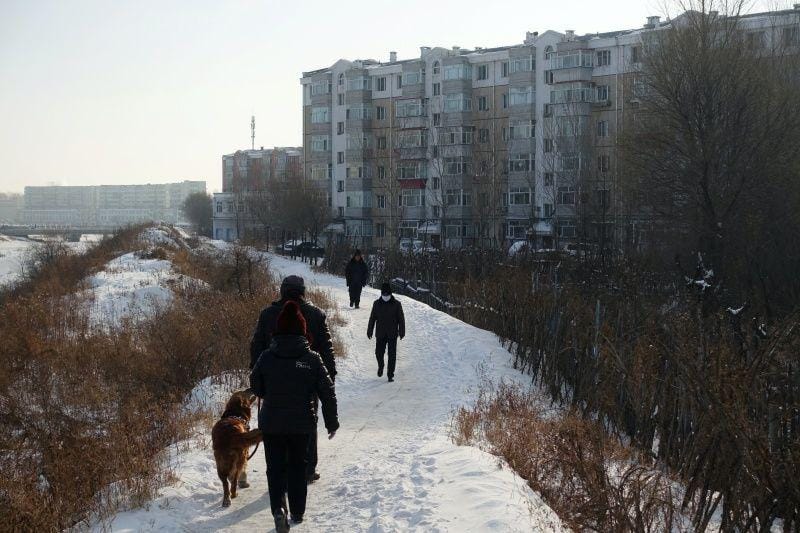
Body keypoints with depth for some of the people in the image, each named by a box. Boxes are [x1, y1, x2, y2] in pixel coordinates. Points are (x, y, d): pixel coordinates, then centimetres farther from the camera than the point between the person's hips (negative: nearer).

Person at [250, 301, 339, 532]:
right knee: (297, 467, 16)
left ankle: (278, 508, -13)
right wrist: (332, 421, 7)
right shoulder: (312, 358, -8)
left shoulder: (266, 357, -8)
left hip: (271, 423, -1)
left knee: (275, 467, 8)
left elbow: (256, 387, 5)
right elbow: (328, 392, -4)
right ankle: (297, 513, 21)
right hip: (302, 424, 1)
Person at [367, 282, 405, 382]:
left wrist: (402, 332, -3)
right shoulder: (377, 304, 2)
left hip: (392, 334, -1)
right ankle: (380, 366, 31)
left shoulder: (396, 304, -2)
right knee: (379, 352, -1)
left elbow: (401, 319, 2)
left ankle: (390, 375, 6)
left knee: (392, 355, -1)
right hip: (380, 334, 1)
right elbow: (372, 318, 8)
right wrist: (369, 331, 9)